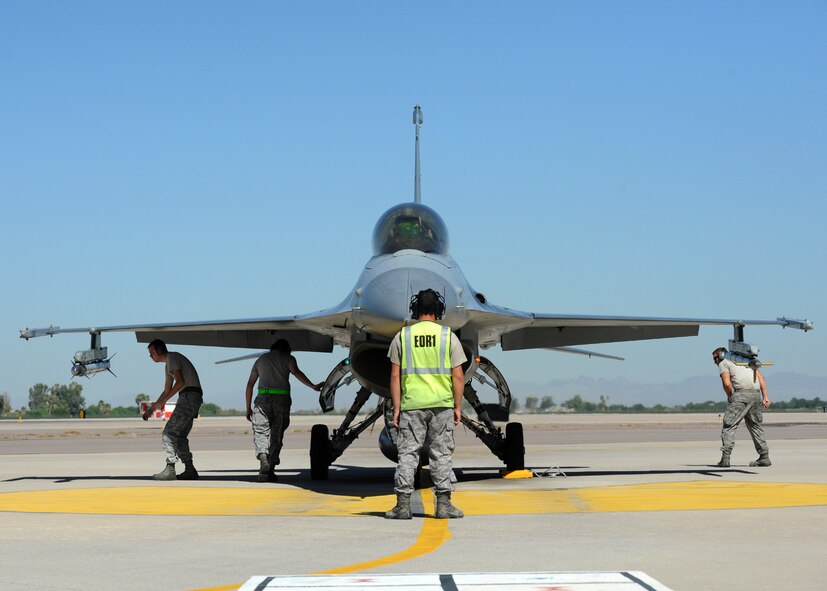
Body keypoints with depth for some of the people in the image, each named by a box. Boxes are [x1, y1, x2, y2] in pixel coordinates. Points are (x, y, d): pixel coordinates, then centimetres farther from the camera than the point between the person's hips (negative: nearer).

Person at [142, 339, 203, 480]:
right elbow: (167, 391, 31)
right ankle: (190, 470, 7)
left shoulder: (173, 357, -5)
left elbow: (180, 382, -18)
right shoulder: (168, 365, 26)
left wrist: (163, 401, -18)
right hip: (187, 398, 10)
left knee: (169, 433, -12)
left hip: (190, 396, -10)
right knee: (179, 436, 10)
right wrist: (152, 409, 28)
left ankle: (170, 470, -15)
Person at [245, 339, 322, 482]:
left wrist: (248, 408, 23)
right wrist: (313, 386, -11)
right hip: (282, 399, -1)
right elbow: (296, 372, -6)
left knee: (260, 433, -2)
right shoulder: (288, 358, 16)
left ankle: (263, 460, -29)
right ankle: (270, 471, 3)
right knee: (276, 435, 6)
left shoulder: (261, 359, 25)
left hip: (263, 397, 1)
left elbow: (250, 384, 22)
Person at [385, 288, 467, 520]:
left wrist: (396, 408, 3)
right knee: (441, 454, 5)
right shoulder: (449, 336, 1)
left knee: (407, 453, 2)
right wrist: (458, 407, 5)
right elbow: (458, 376, -1)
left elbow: (395, 376, 0)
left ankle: (403, 505, -2)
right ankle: (443, 504, 5)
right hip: (442, 404, 0)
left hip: (411, 405, 0)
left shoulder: (402, 336, 2)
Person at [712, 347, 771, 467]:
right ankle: (764, 456, 16)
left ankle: (725, 458, -12)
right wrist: (765, 397, 14)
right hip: (756, 394, 6)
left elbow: (727, 383, -8)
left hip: (741, 394, -6)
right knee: (755, 425, 18)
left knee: (729, 425, -3)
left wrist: (730, 398, 8)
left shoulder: (723, 364, 9)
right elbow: (761, 377, 19)